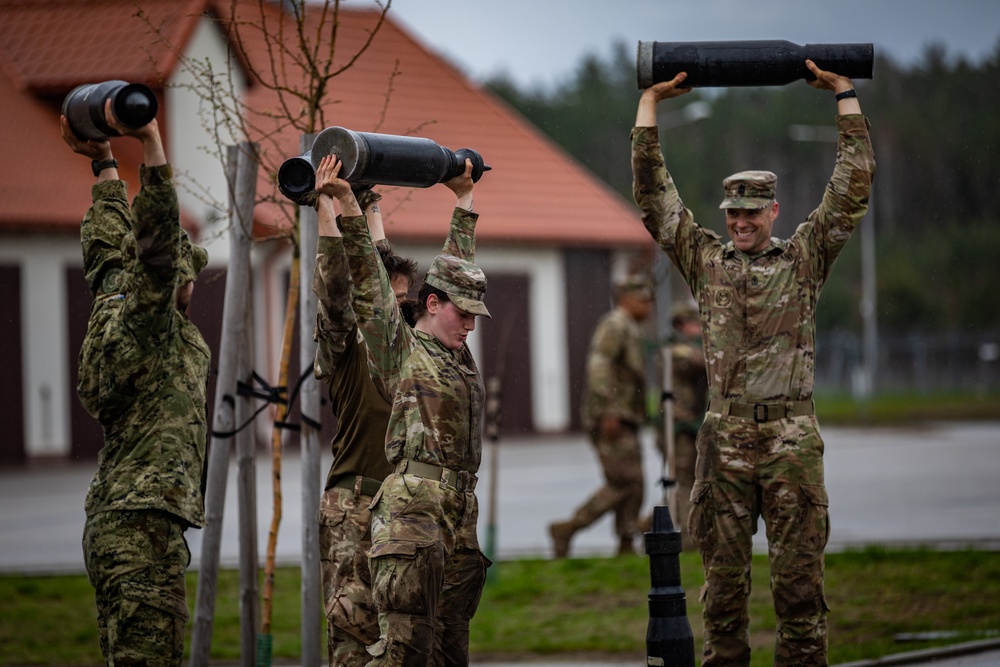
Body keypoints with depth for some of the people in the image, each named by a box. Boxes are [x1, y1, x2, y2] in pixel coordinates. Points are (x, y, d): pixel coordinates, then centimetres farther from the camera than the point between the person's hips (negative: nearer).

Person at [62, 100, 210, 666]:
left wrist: (105, 165, 32)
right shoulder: (148, 324, -11)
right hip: (144, 527, -10)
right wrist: (151, 142, -24)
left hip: (109, 525, 10)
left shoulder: (113, 310, 13)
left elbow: (109, 248, 27)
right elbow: (158, 239, -22)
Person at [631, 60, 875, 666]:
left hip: (792, 439, -1)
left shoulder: (806, 258, 9)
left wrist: (844, 94, 4)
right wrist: (651, 102, 9)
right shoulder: (705, 259, 12)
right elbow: (653, 192, 10)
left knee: (800, 573, -1)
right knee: (724, 573, 5)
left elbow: (854, 185, 4)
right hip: (726, 437, 1)